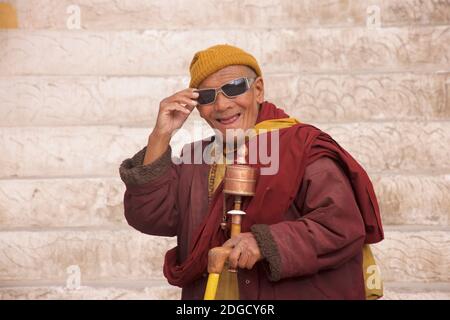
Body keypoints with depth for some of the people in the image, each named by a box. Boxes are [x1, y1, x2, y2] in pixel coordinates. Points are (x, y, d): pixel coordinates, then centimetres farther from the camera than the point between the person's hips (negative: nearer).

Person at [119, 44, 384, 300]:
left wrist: (265, 242, -24)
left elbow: (343, 226, -15)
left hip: (292, 293, -3)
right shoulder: (196, 161, 13)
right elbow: (148, 217, 1)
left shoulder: (302, 150, -4)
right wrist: (160, 138, -4)